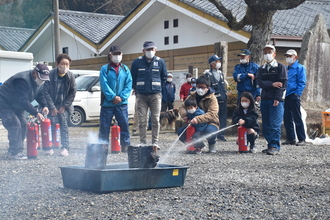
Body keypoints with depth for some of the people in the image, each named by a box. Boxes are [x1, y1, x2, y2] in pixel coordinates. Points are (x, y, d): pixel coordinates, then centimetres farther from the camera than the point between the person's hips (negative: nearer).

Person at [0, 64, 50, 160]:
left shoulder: (39, 82, -1)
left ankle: (13, 152, 8)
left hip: (16, 106, 10)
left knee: (23, 125, 3)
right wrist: (36, 114, -37)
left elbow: (40, 95, 6)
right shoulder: (23, 80, -32)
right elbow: (23, 100, -36)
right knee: (15, 125, -19)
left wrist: (44, 106, -16)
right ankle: (15, 153, -19)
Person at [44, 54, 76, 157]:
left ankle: (65, 148, -1)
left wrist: (64, 106, -6)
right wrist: (52, 107, -12)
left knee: (64, 125, -4)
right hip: (52, 105, -1)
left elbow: (72, 93, 0)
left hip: (63, 106, 1)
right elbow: (46, 92, -11)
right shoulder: (50, 74, -15)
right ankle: (49, 147, 1)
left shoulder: (70, 76, -7)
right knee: (51, 125, -7)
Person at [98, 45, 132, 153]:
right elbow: (104, 85, -7)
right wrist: (113, 97, -16)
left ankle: (126, 147, 4)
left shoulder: (125, 69, 11)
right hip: (107, 103, -2)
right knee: (104, 127, 1)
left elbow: (129, 85, 3)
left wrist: (121, 97, -10)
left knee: (124, 125, -1)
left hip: (122, 103, 2)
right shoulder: (105, 69, 3)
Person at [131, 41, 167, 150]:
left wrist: (158, 88, 12)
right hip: (141, 96, 0)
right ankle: (142, 143, 5)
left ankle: (155, 142, 5)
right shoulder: (137, 62, 2)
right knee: (142, 121, 0)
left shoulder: (160, 62, 5)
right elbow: (133, 77, 13)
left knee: (156, 120, 0)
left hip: (156, 95, 0)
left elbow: (164, 77, 16)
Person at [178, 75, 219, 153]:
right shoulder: (192, 96, 4)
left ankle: (212, 145, -3)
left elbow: (211, 114, -26)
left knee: (209, 131, -41)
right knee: (181, 132, -18)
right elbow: (182, 107, 1)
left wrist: (198, 119, -42)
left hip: (210, 123, -5)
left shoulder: (212, 98, -12)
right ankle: (198, 145, 8)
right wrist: (184, 115, -25)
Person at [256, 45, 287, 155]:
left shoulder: (281, 67, 2)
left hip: (276, 100, -5)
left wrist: (277, 98, -15)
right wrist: (272, 84, -15)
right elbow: (260, 82, 1)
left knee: (275, 124, -11)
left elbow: (283, 84, -6)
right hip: (264, 99, 5)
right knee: (266, 125, 5)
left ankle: (275, 147, -10)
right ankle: (270, 145, 12)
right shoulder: (261, 69, 16)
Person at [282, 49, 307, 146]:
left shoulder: (299, 68, -2)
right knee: (287, 119, 8)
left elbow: (302, 82, -8)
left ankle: (301, 139, -1)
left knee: (297, 118, -5)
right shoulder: (286, 69, 18)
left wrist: (297, 93, -15)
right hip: (285, 97, 7)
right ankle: (290, 138, 15)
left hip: (294, 97, -7)